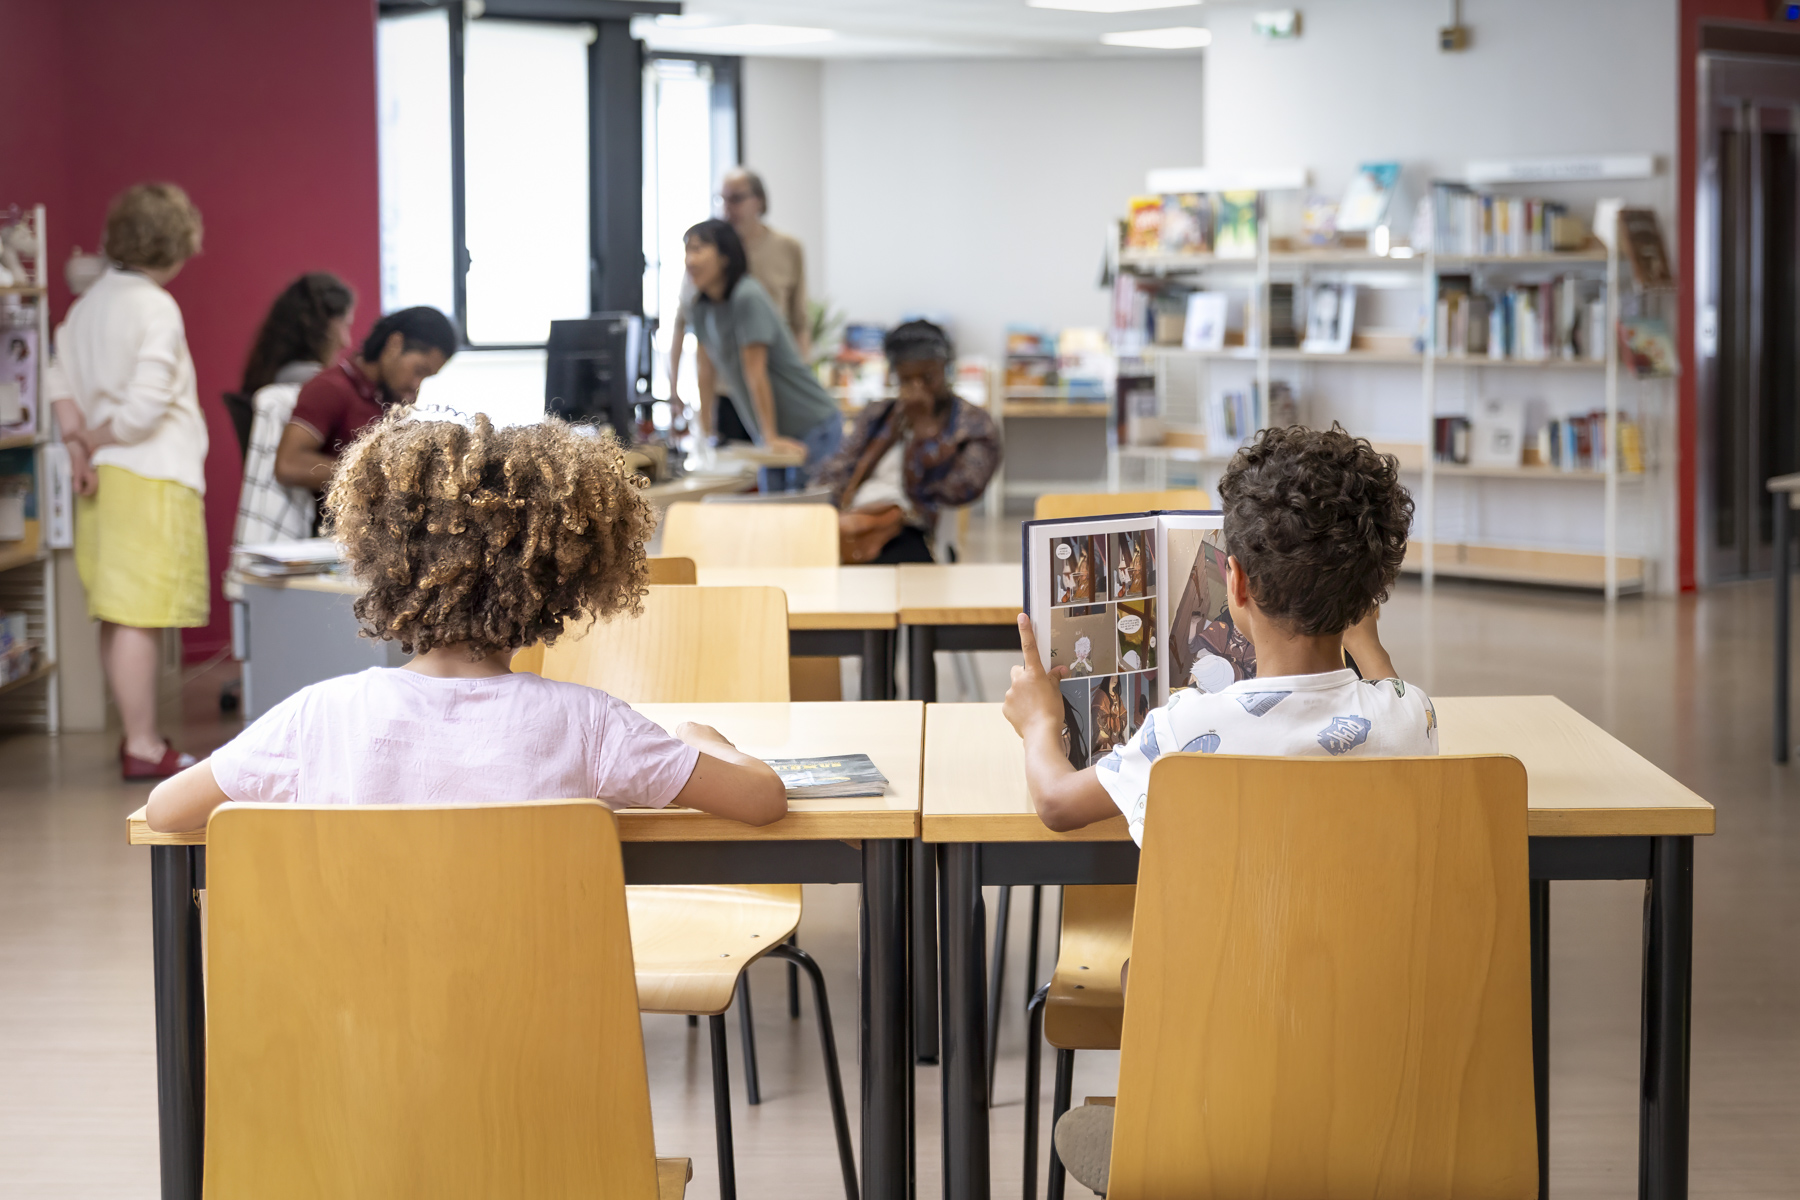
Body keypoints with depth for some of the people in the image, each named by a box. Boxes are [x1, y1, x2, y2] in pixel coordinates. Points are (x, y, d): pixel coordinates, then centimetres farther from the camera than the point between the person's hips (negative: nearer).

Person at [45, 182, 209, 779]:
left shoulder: (90, 303, 12)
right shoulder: (156, 307, -14)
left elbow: (60, 383, 13)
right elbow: (146, 406, -20)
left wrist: (76, 445, 4)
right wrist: (93, 441, -5)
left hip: (104, 478, 9)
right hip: (152, 478, -9)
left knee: (120, 618, 14)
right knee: (139, 617, -6)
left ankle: (140, 736, 23)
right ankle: (143, 748, -4)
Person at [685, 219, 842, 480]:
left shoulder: (748, 297, -21)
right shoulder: (702, 305, 3)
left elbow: (755, 372, -21)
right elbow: (707, 370, 9)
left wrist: (771, 436, -19)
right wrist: (705, 431, 10)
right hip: (770, 430, 7)